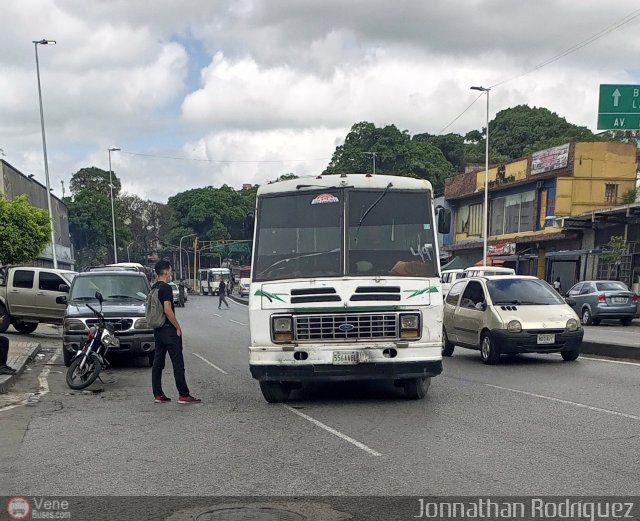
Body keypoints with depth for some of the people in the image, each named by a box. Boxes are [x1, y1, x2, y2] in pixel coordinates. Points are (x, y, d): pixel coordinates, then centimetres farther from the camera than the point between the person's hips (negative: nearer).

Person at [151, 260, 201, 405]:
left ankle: (158, 395, 13)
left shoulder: (153, 288, 12)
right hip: (169, 330, -9)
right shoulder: (166, 288, -15)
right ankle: (183, 395, -3)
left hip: (157, 330, 9)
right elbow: (168, 310, -22)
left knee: (157, 363, 10)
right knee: (178, 363, -5)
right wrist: (178, 327, -14)